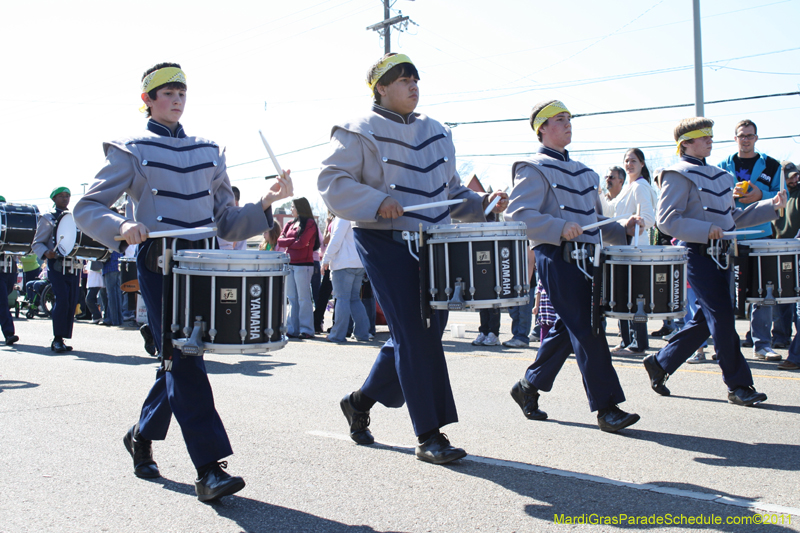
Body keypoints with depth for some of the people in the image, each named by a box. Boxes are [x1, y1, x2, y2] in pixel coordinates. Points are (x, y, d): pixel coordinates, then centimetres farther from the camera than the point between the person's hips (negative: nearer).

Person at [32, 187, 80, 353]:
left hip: (74, 266, 4)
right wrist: (46, 252, -19)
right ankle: (57, 339, -8)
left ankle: (63, 338, 8)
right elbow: (37, 244, 1)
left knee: (71, 303, 0)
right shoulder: (47, 218, 6)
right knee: (62, 300, -17)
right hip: (57, 265, -4)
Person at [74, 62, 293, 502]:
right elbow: (87, 208, -2)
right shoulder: (132, 151, 4)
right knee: (183, 358, -13)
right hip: (159, 263, -5)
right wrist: (122, 227, -22)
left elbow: (226, 220, 14)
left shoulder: (208, 151, 17)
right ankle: (210, 469, -13)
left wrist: (265, 203, -3)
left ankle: (141, 435, 35)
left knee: (180, 356, 11)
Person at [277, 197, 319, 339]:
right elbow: (280, 240, 6)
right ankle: (292, 329, 10)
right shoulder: (290, 224, 16)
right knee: (292, 298, 7)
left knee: (303, 298, -5)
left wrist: (287, 243, 0)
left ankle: (306, 330, -1)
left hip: (303, 265, -7)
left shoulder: (309, 223, -4)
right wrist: (294, 241, -6)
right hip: (290, 264, 7)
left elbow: (301, 243, -14)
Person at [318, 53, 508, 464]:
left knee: (421, 333, 9)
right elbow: (332, 181, -10)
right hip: (386, 242, -7)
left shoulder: (435, 132, 18)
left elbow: (450, 189, 25)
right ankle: (428, 436, 1)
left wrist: (482, 204, 8)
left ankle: (360, 402, 30)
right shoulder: (360, 132, -3)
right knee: (416, 335, -9)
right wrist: (377, 203, -23)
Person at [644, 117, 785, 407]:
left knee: (705, 319, 11)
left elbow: (732, 216, 21)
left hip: (721, 253, 9)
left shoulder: (720, 175, 17)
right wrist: (706, 230, -24)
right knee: (722, 318, -7)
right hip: (699, 255, -9)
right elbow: (666, 219, -16)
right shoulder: (678, 175, -9)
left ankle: (660, 363, 23)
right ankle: (738, 386, 2)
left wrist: (770, 206, 10)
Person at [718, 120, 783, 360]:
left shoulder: (771, 166, 9)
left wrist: (760, 196, -13)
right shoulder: (723, 167, 11)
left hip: (760, 234, -1)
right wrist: (730, 195, -11)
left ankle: (762, 343, 3)